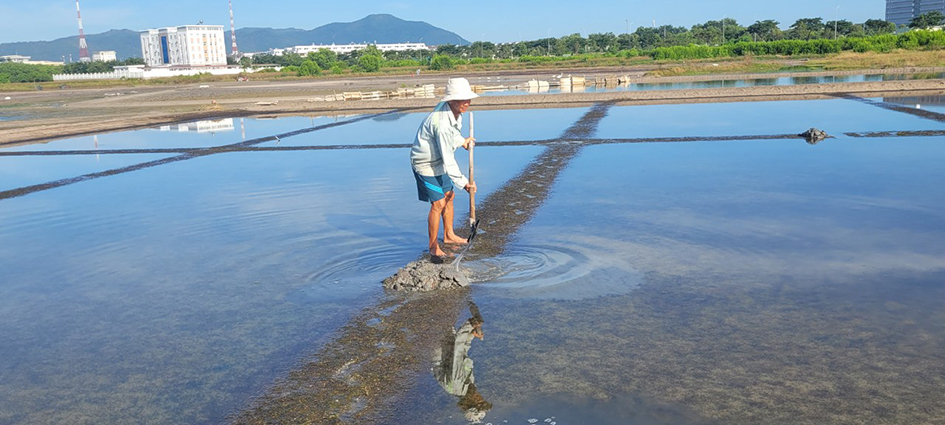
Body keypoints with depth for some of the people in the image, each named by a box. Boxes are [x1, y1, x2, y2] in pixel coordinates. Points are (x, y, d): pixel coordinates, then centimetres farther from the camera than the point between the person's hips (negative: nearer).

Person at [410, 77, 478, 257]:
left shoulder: (451, 108, -5)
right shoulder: (442, 123, -34)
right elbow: (448, 160, -31)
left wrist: (462, 141, 17)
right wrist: (463, 183, -26)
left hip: (438, 160, 10)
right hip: (426, 164, -10)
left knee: (448, 196, 18)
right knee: (438, 203, -9)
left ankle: (449, 235, 37)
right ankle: (433, 246, 6)